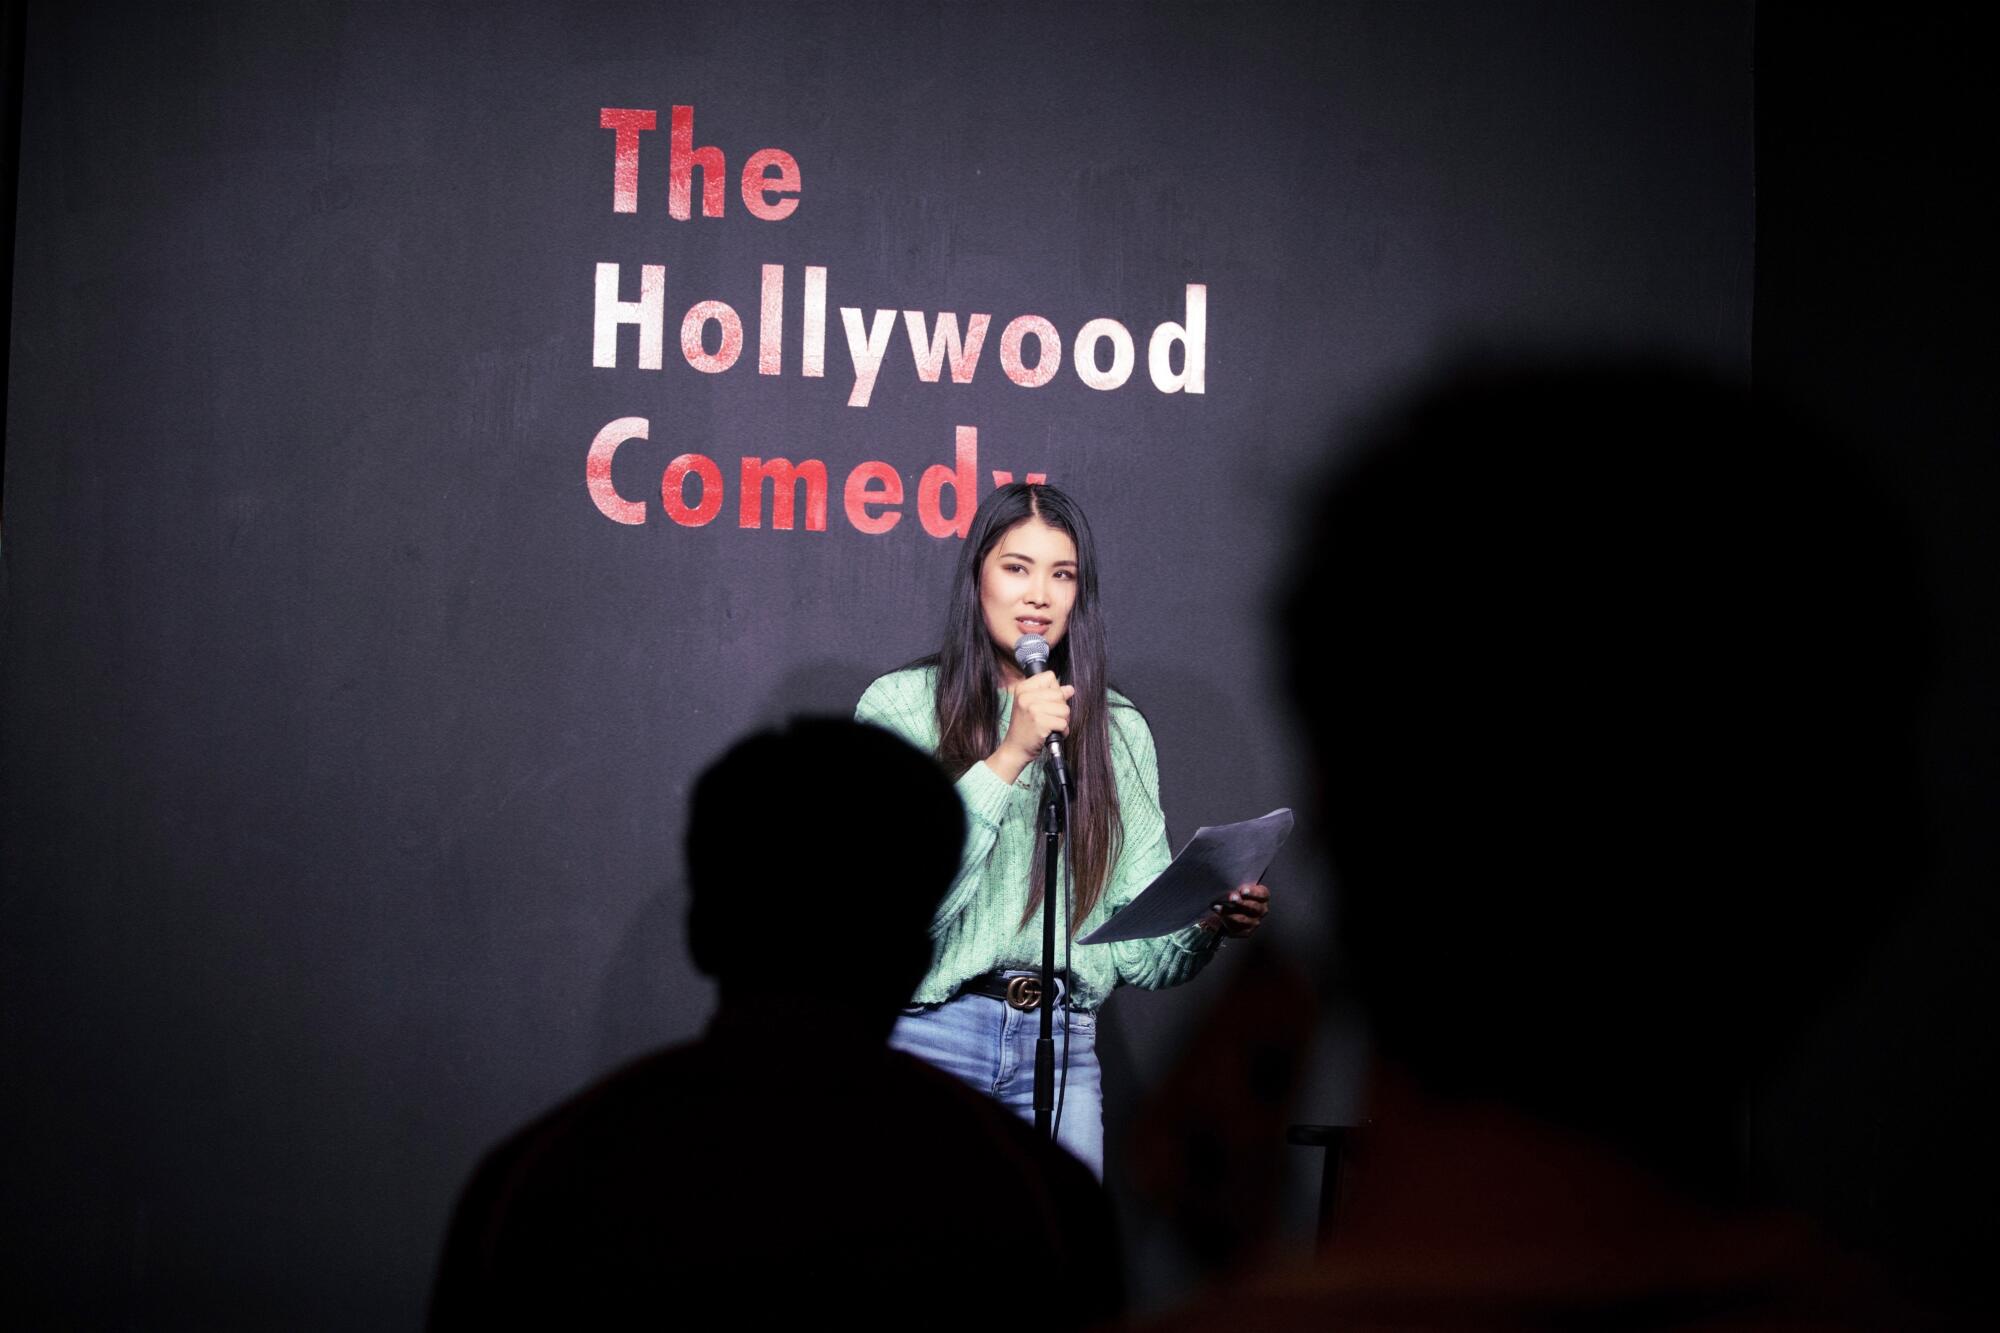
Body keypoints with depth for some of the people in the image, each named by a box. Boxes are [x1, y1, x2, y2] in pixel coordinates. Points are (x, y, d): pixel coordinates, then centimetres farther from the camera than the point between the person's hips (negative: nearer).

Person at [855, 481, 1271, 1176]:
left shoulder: (1118, 729, 11)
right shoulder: (899, 704, 1)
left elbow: (1140, 941, 7)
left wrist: (1210, 922, -14)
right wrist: (1010, 755, -15)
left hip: (1060, 1045, 3)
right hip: (927, 1033, -2)